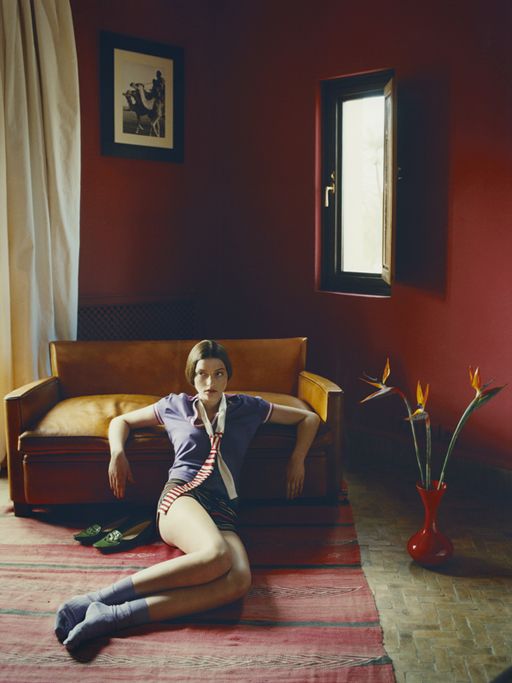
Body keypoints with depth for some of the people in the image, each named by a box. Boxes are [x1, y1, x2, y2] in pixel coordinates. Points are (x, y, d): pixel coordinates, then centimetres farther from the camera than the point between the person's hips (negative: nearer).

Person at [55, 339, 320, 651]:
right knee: (216, 555, -41)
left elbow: (309, 418, 30)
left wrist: (297, 459, 17)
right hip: (182, 496, -2)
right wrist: (117, 453, 12)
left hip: (223, 510, 2)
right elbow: (121, 421, 31)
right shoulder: (175, 406, 19)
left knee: (239, 581, -36)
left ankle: (114, 616, -44)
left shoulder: (247, 408, 21)